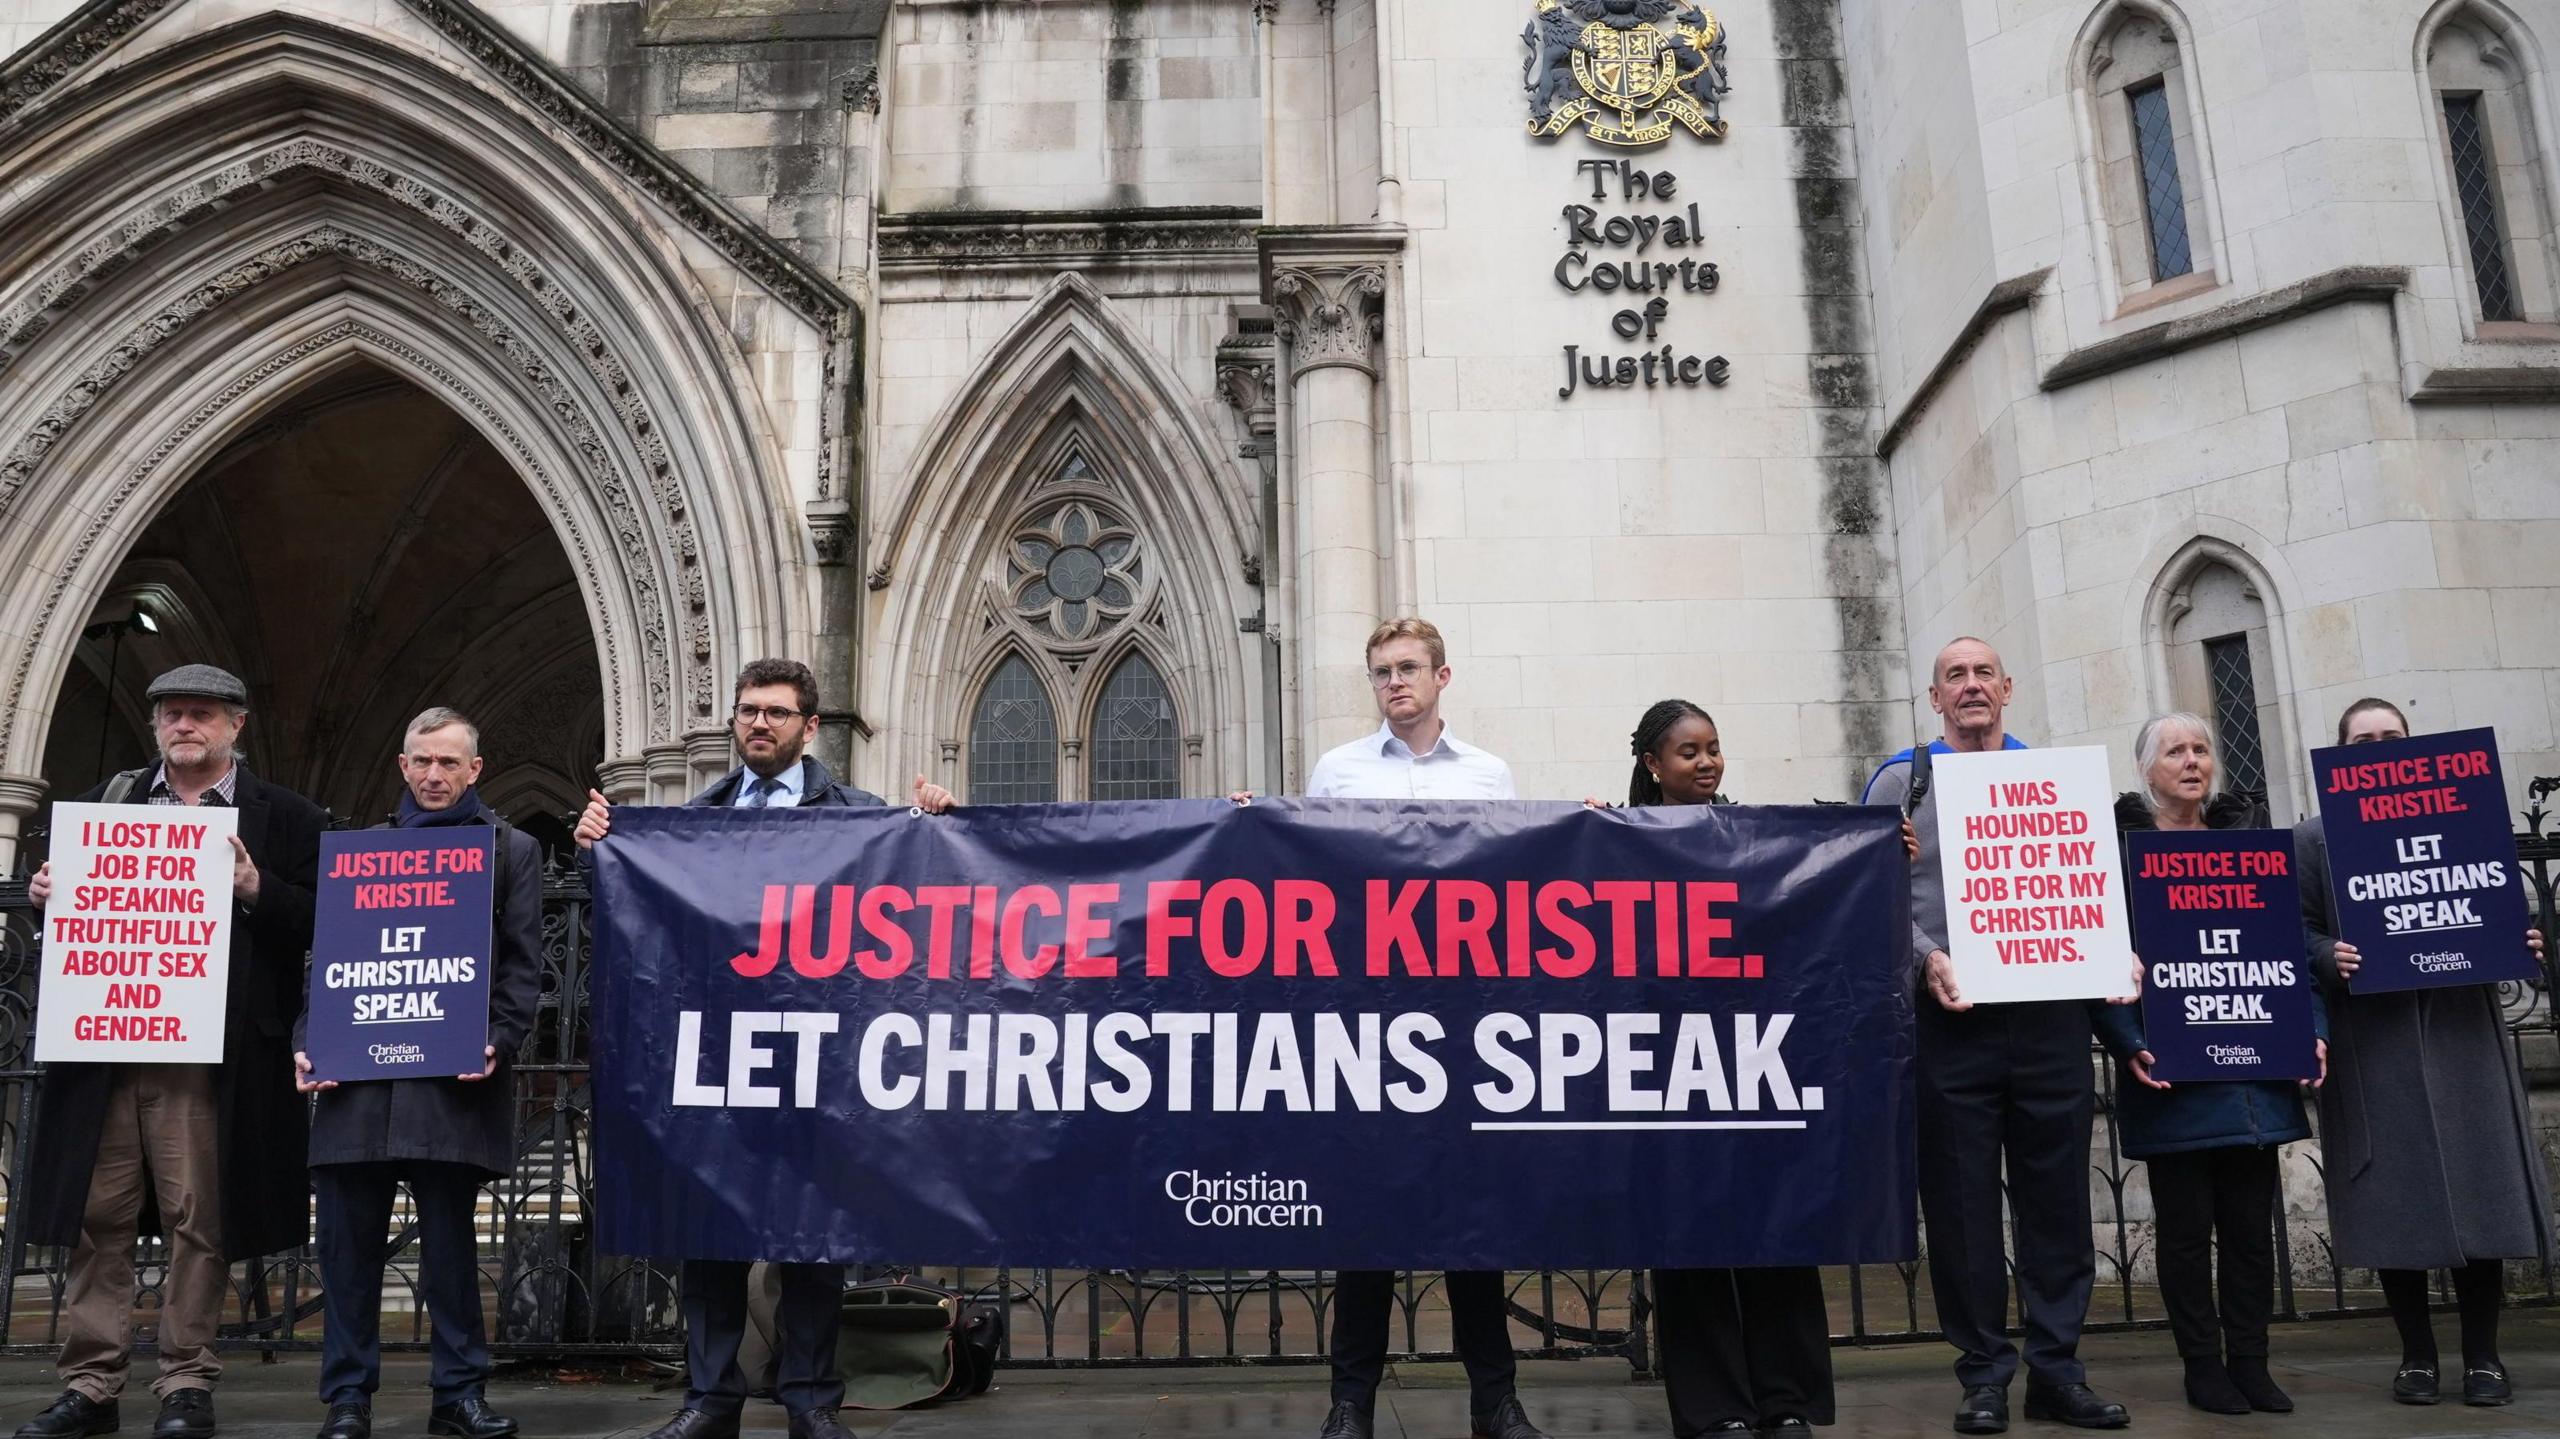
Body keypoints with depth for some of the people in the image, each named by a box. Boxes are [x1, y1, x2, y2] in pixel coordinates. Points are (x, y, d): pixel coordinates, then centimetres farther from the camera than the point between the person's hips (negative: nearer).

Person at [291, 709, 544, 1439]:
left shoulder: (512, 849, 10)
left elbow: (523, 965, 3)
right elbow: (327, 954, 13)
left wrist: (496, 1044, -11)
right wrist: (309, 1042, -1)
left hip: (452, 1077, -2)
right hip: (356, 1074, 3)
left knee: (450, 1239, 2)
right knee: (348, 1242, 3)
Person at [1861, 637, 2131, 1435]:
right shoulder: (1901, 780, 6)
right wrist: (1925, 958, -16)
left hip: (2052, 1011, 3)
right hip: (1953, 1019, -2)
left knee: (2057, 1194, 6)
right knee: (1963, 1203, 2)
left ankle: (2056, 1368, 16)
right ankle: (1984, 1374, 12)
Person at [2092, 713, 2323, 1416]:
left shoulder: (2250, 832, 12)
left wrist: (2311, 1028, -2)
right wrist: (2130, 1046, -17)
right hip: (2172, 1072, -3)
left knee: (2251, 1222, 8)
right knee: (2187, 1227, 4)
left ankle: (2250, 1363, 18)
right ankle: (2203, 1367, 14)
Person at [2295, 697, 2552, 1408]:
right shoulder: (2314, 838, 4)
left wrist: (2522, 942, -5)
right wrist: (2331, 956, -20)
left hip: (2460, 1029, 2)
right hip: (2372, 1043, -2)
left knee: (2476, 1184, 0)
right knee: (2395, 1195, 0)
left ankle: (2482, 1353, 11)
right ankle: (2417, 1354, 11)